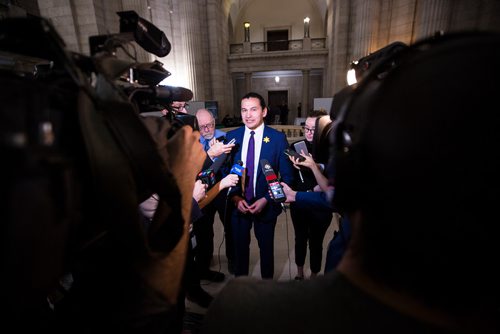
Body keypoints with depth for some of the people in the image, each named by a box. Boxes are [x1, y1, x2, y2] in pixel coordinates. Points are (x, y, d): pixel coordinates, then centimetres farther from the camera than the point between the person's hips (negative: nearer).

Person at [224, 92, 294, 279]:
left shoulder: (278, 138, -10)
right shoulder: (231, 136, -4)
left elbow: (287, 176, -8)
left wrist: (266, 199, -16)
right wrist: (235, 197, -13)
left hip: (266, 205, -1)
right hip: (238, 204, 2)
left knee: (266, 248, 20)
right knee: (240, 247, 20)